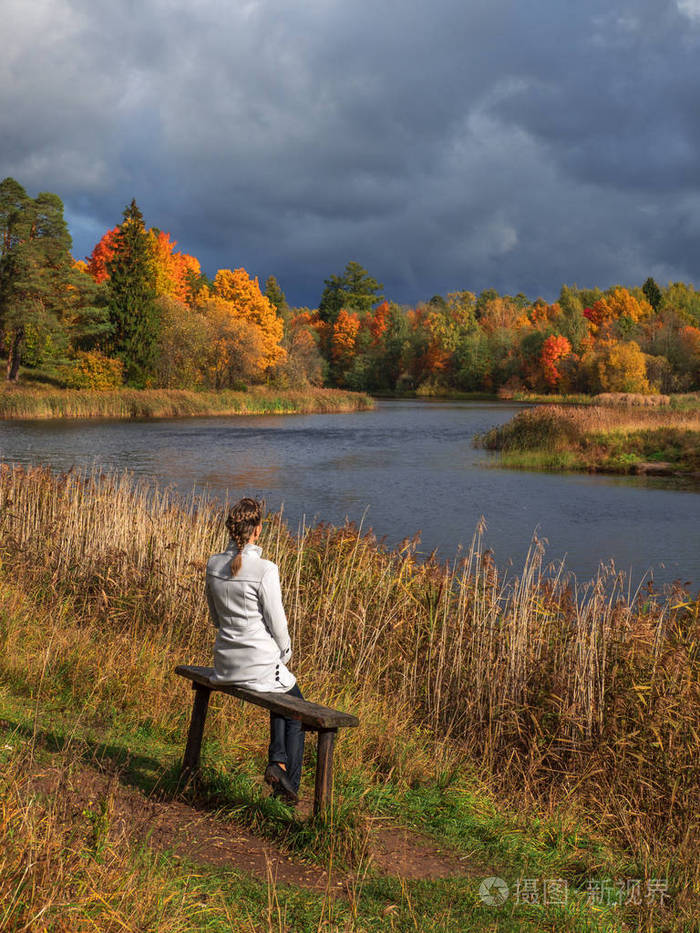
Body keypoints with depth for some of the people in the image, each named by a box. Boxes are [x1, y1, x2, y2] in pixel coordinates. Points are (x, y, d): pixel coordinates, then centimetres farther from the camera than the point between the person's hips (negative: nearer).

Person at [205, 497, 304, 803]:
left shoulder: (214, 564, -2)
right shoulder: (265, 570, -20)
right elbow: (277, 622, -12)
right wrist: (284, 655, 6)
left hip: (226, 663, 6)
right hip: (260, 663, -6)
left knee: (283, 698, 32)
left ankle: (278, 761, 23)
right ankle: (289, 783, 17)